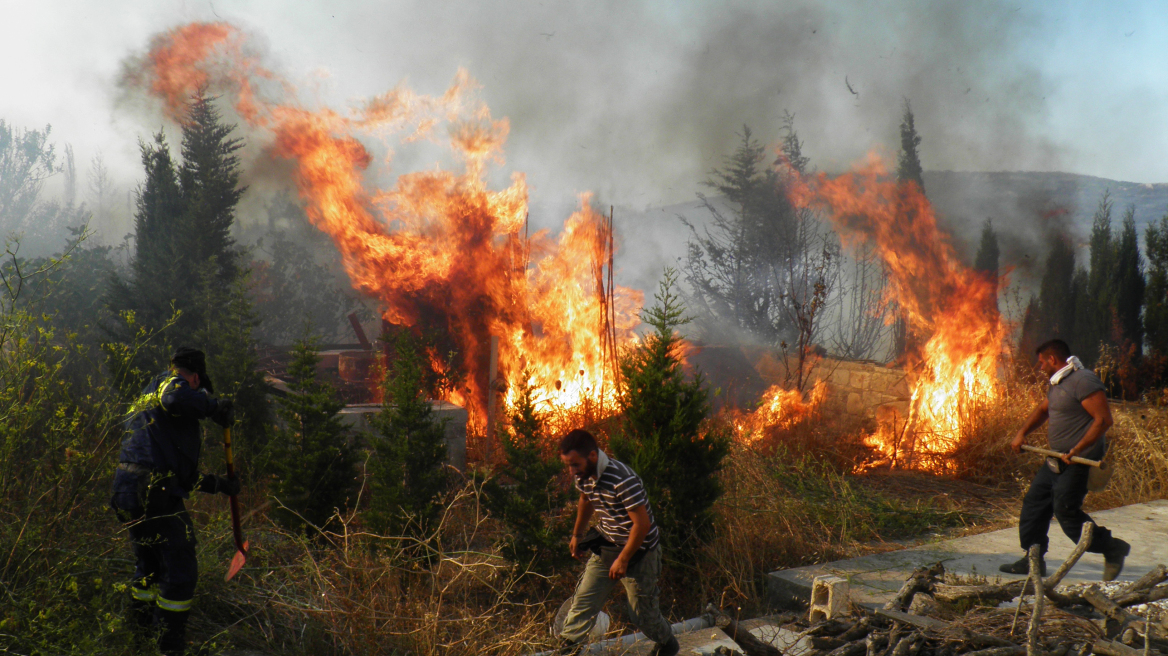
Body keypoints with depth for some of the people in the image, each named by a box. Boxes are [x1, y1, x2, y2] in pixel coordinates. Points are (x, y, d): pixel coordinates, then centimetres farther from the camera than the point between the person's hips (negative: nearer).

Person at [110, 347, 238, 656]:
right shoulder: (169, 382, 1)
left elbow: (183, 474, 31)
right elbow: (175, 399, -30)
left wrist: (219, 484, 35)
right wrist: (216, 407, -15)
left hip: (127, 491, 10)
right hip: (154, 494, -10)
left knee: (148, 566, 26)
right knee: (181, 570, -1)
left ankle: (140, 631, 39)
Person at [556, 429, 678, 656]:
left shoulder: (623, 480, -33)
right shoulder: (584, 476, -7)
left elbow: (642, 523, -28)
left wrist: (623, 559, -22)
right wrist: (577, 534, 23)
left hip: (638, 551, -7)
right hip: (605, 548, 7)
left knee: (642, 611, 8)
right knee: (584, 599, 4)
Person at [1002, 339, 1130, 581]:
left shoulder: (1083, 380, -18)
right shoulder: (1058, 382, 15)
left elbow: (1103, 420, -23)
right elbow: (1043, 409, 28)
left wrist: (1077, 451, -26)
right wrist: (1022, 432, 13)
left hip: (1079, 461, -10)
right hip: (1058, 460, 10)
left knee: (1065, 511, -9)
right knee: (1035, 501, 9)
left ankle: (1113, 549, 8)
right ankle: (1033, 560, 15)